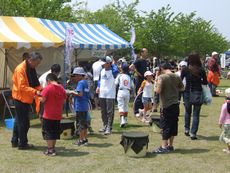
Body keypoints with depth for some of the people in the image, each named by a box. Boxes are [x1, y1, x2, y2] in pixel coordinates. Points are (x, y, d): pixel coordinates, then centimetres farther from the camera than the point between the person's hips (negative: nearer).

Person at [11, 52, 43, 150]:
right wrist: (35, 91, -31)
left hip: (26, 98, 9)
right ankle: (23, 143, 6)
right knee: (24, 122, -3)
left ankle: (15, 141, 27)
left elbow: (35, 83, 14)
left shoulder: (31, 69, 9)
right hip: (21, 98, -9)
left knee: (19, 120, 16)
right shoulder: (20, 69, -20)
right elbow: (22, 86, -25)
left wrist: (40, 89, -4)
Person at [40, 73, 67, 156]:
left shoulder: (48, 88, -13)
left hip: (48, 115, -5)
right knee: (55, 132, 16)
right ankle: (53, 148, 23)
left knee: (48, 133, 4)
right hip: (58, 115, 5)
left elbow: (43, 100, -15)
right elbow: (63, 101, 9)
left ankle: (50, 150, 3)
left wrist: (40, 99, 6)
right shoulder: (62, 89, 4)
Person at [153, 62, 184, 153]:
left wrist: (155, 87, 1)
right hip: (175, 104, 6)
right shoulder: (177, 77, 5)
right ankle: (170, 145, 20)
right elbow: (182, 88, 17)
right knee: (173, 124, 12)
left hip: (166, 105, -6)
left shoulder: (162, 77, -13)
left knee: (165, 125, -2)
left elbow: (158, 90, -19)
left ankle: (164, 147, -2)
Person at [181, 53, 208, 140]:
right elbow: (205, 82, 3)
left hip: (187, 93, 1)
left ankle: (187, 129, 30)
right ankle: (193, 133, 1)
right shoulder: (201, 70, -5)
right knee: (196, 114, 5)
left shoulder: (185, 70, -5)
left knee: (187, 112, 22)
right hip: (198, 93, -1)